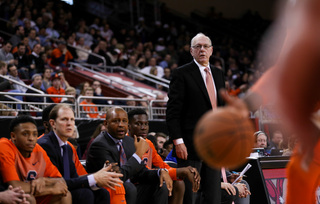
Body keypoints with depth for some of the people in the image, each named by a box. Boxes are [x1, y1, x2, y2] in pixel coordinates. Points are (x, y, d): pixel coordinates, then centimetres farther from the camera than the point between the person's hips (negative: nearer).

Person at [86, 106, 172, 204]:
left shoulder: (130, 142, 11)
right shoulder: (99, 145, -15)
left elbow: (141, 173, 14)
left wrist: (161, 172, -7)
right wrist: (139, 153, -21)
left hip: (129, 192, 8)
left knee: (161, 187, -7)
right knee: (128, 187, -35)